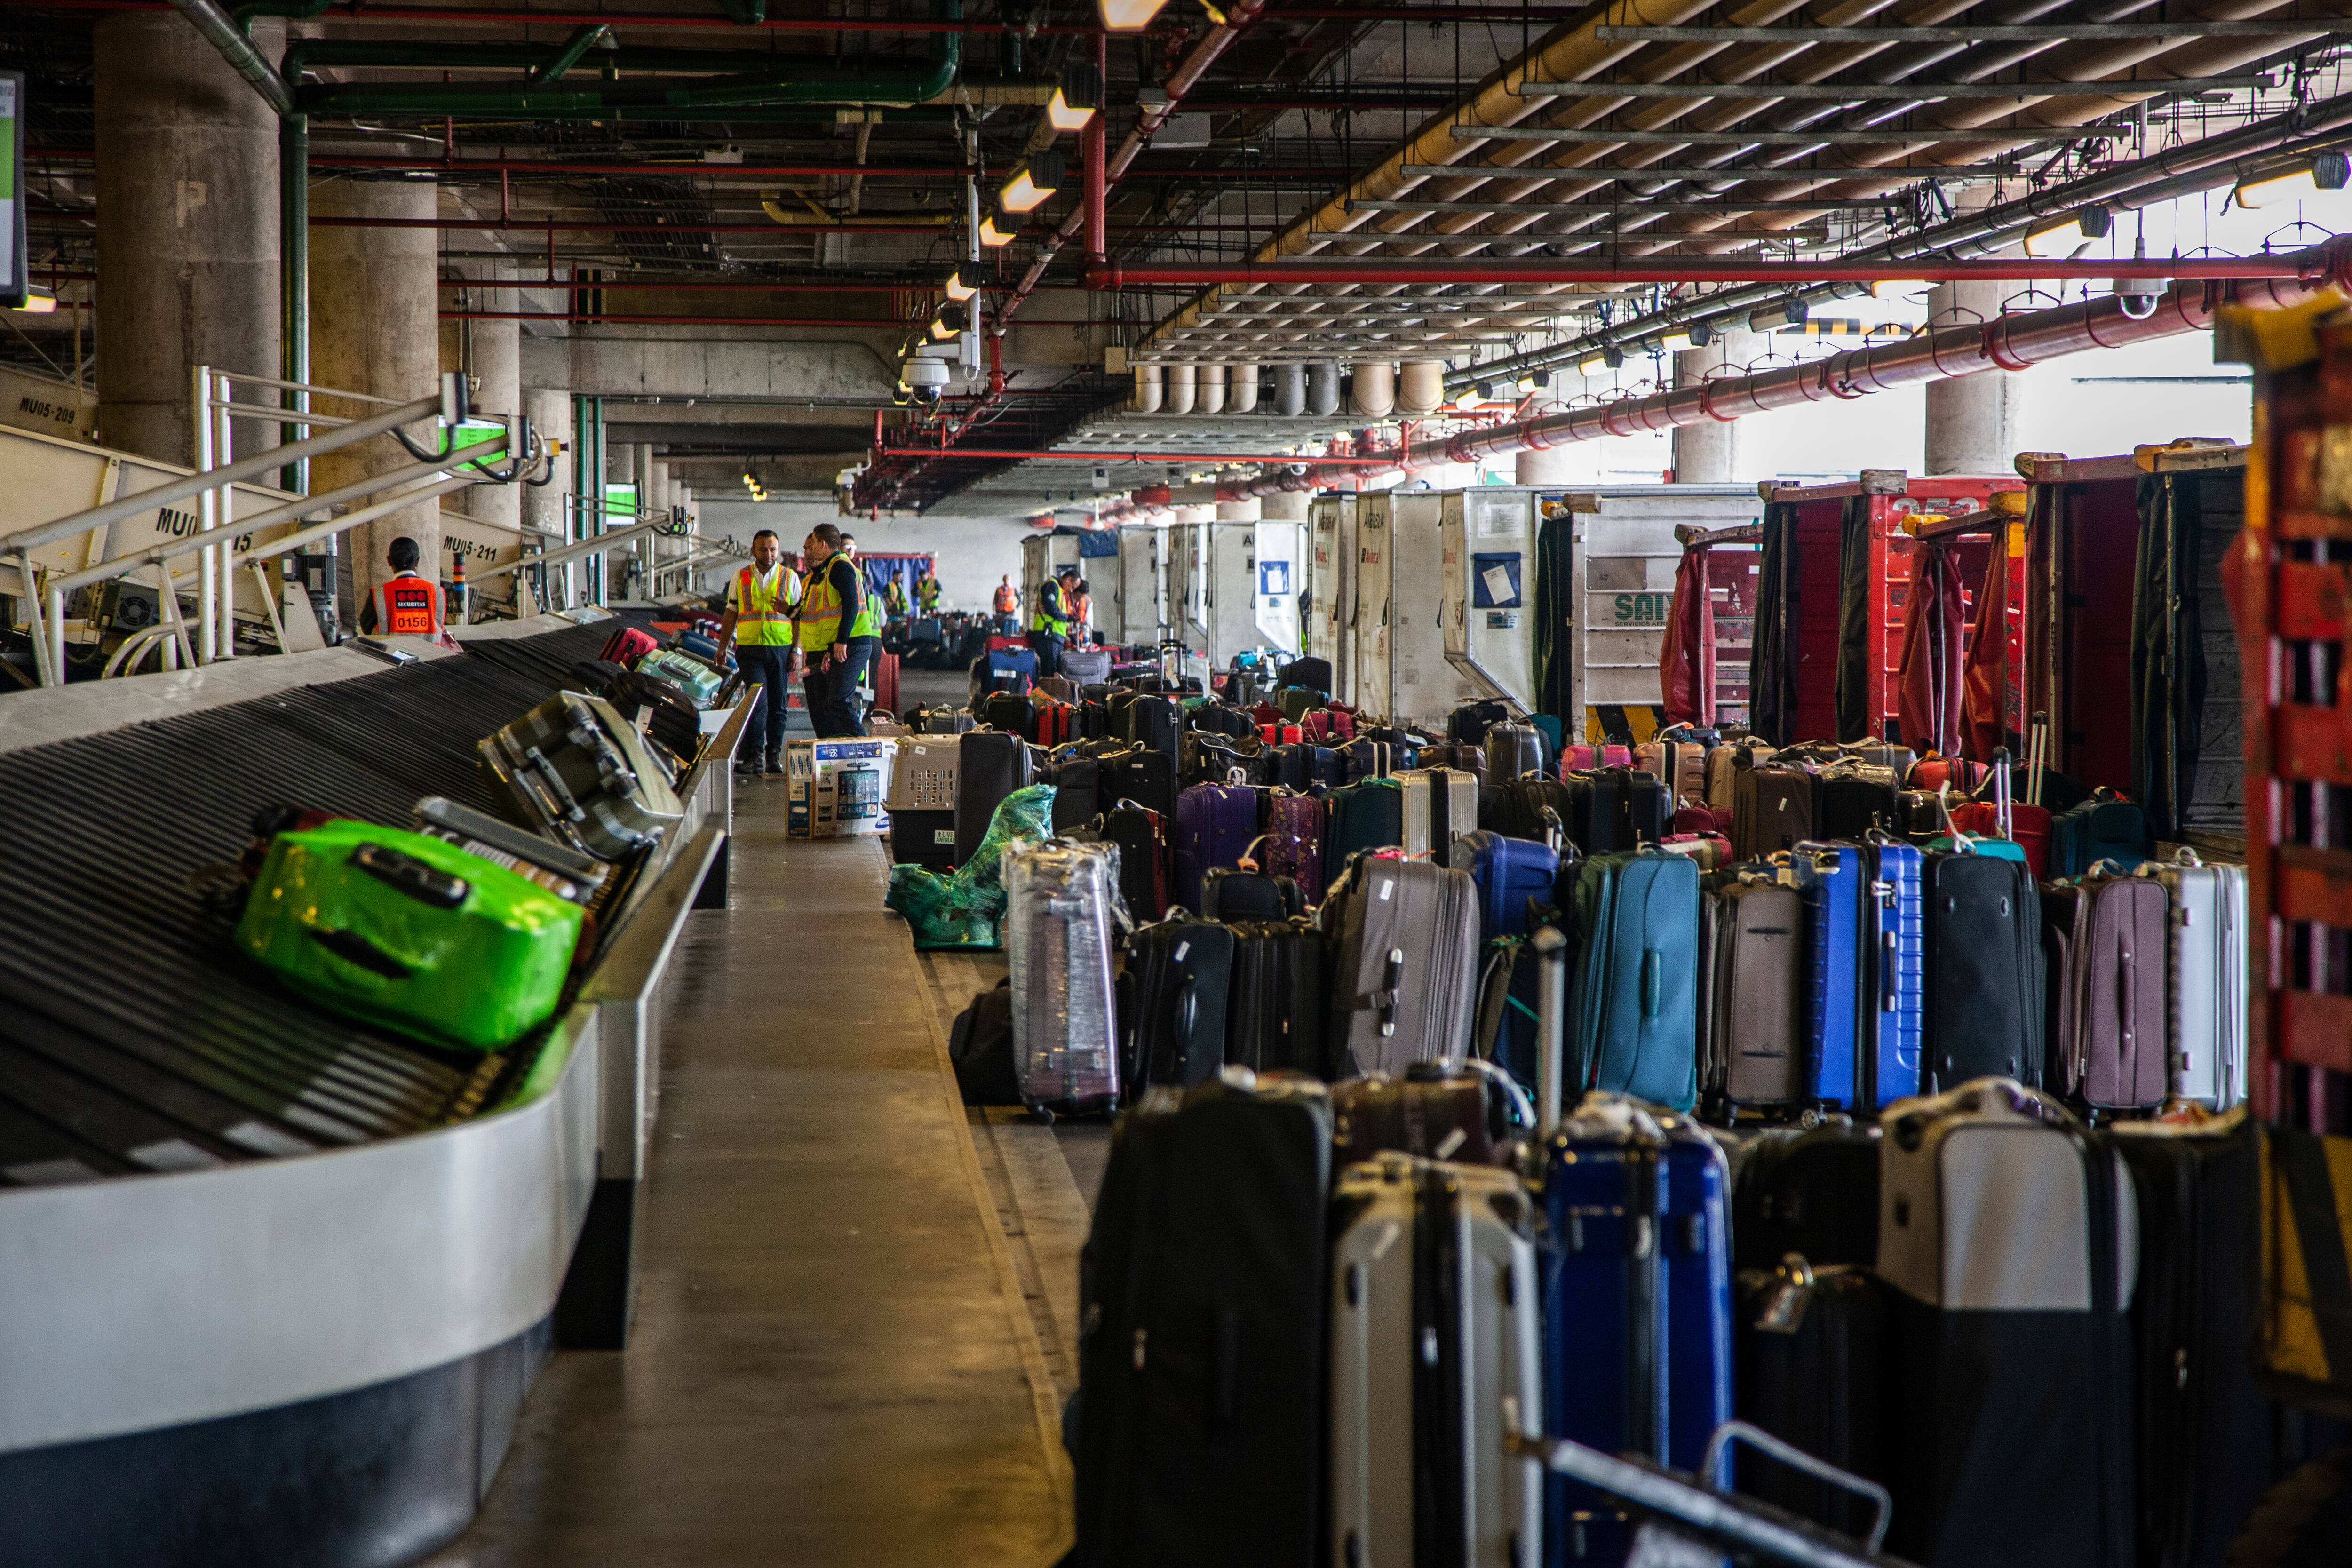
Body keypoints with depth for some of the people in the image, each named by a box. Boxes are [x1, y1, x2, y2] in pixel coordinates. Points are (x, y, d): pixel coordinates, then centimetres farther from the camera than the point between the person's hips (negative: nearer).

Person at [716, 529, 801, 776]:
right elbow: (731, 614, 14)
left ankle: (774, 755, 10)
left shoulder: (790, 577, 6)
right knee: (757, 701, -11)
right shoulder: (740, 578, 9)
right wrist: (723, 647, 9)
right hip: (750, 649, 0)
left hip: (781, 650, 1)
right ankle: (755, 756, -11)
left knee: (778, 704, 3)